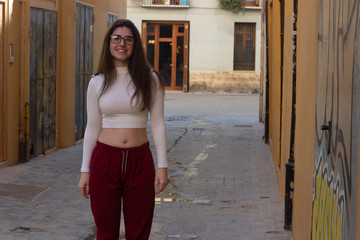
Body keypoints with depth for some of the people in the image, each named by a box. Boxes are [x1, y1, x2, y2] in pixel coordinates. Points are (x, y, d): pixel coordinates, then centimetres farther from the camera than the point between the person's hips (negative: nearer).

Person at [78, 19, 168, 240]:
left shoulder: (150, 79, 0)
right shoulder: (98, 83, 4)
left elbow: (158, 124, 1)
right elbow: (93, 128, 8)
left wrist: (162, 166, -5)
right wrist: (85, 171, 6)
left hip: (139, 162, -1)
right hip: (105, 161, 1)